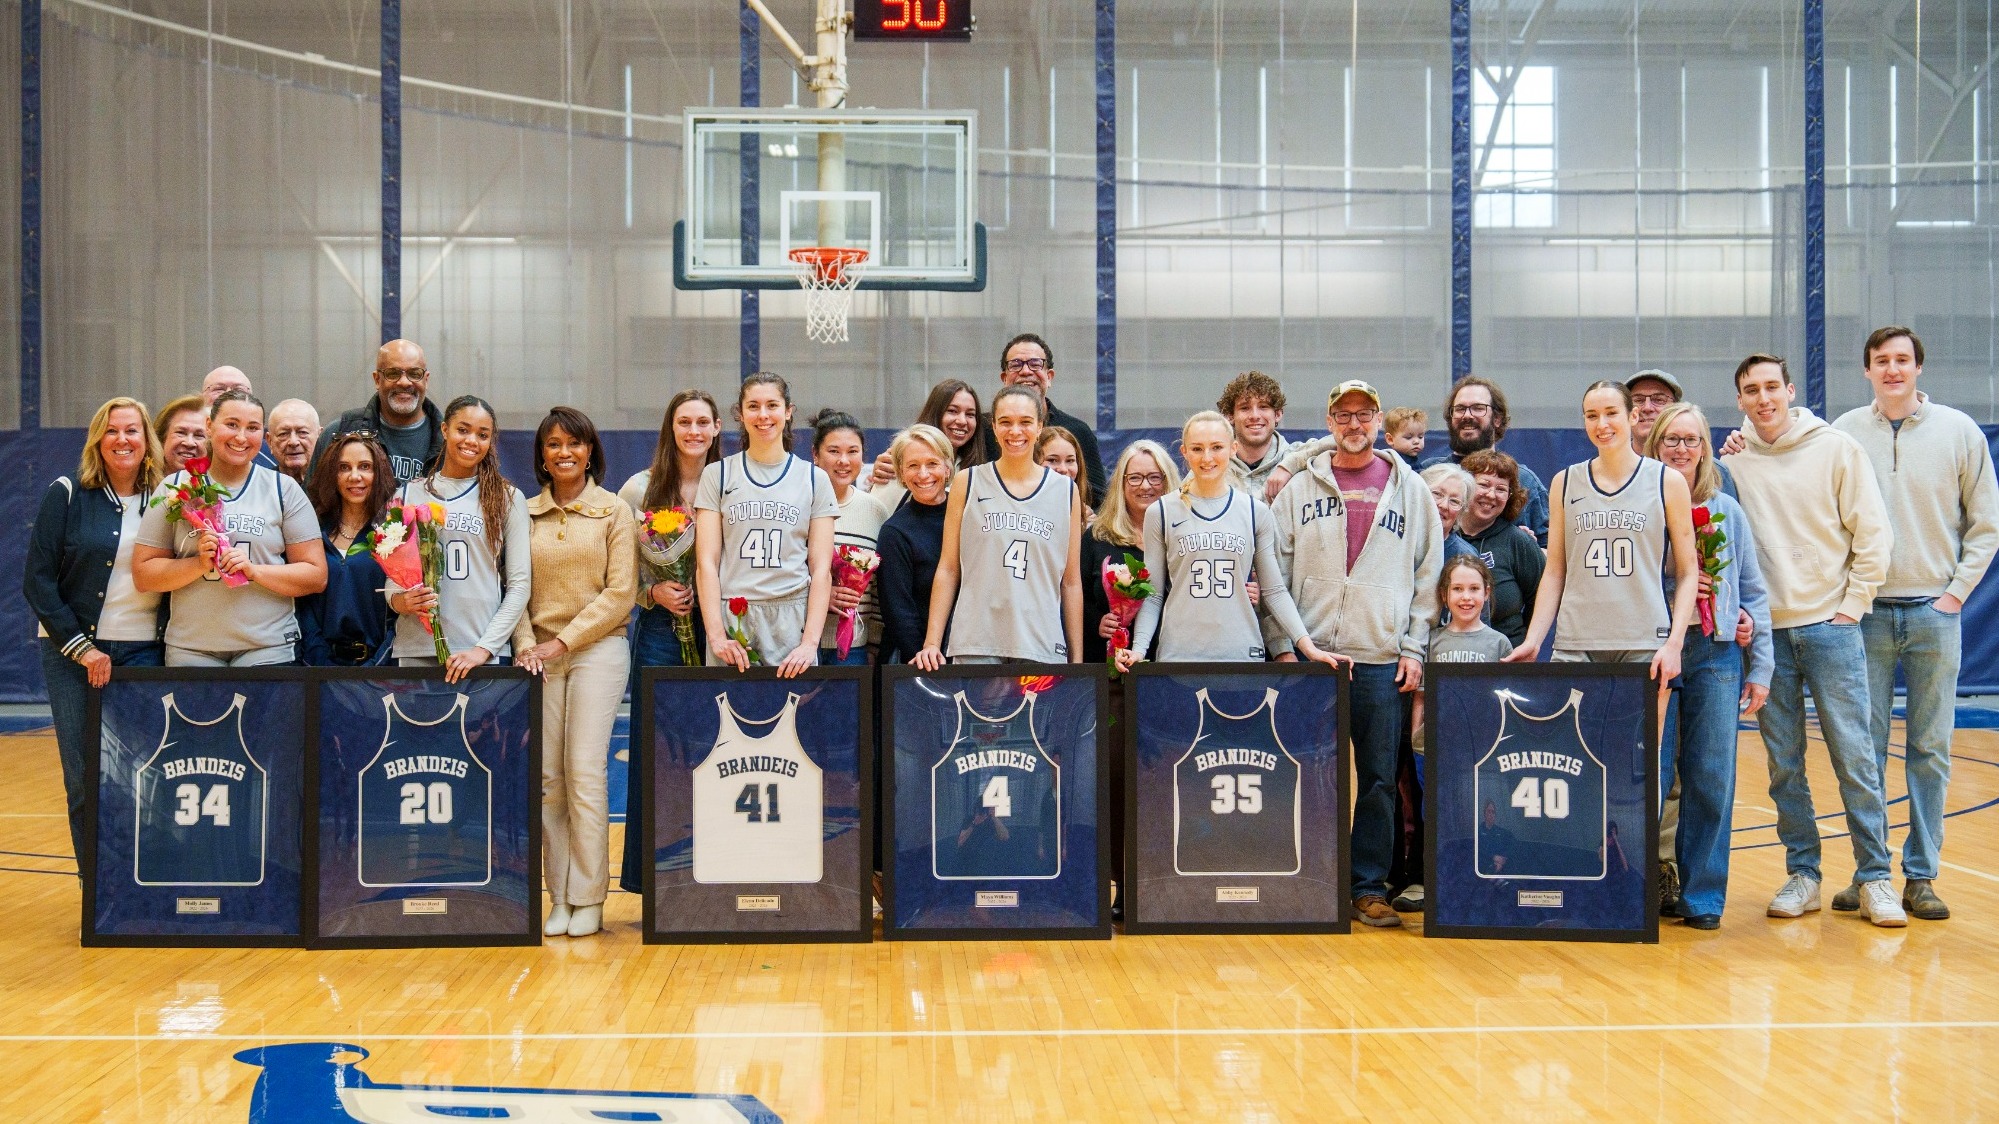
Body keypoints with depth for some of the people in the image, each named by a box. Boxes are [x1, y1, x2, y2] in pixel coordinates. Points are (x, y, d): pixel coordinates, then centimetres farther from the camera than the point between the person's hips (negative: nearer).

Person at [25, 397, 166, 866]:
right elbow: (37, 581, -2)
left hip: (142, 652, 1)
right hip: (72, 651, -1)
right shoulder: (67, 494, 0)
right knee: (84, 783, -1)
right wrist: (82, 649, -8)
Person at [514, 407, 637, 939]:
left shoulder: (614, 510, 3)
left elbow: (620, 592, -3)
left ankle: (588, 899, -2)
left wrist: (563, 641, -9)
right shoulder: (525, 514, 11)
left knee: (584, 772, -9)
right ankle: (559, 898, 8)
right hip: (540, 654, 3)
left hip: (597, 649, -3)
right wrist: (526, 643, -8)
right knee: (547, 777, 1)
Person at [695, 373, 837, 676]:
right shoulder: (717, 474, 9)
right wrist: (716, 634, -10)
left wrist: (810, 642, -8)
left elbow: (821, 569, 3)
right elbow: (706, 563, 2)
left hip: (792, 623, 0)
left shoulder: (813, 478, 9)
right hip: (731, 620, 0)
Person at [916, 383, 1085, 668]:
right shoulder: (968, 482, 6)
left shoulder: (1066, 491, 9)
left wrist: (1077, 660, 8)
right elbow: (948, 569, 6)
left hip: (1042, 648, 1)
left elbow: (1071, 581, 10)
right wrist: (931, 642, 0)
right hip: (975, 646, -1)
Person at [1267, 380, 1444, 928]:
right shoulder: (1299, 489, 9)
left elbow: (1428, 574, 8)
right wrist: (1282, 646, -2)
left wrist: (1414, 647, 1)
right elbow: (1275, 575, 6)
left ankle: (1370, 887, 11)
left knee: (1379, 779, 2)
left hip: (1383, 658, 0)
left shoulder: (1410, 488, 10)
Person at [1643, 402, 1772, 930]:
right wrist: (1672, 586, -15)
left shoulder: (1728, 511, 10)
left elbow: (1753, 591, 11)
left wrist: (1761, 668, 7)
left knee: (1711, 778, 2)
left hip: (1715, 654, 2)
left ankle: (1703, 894, 12)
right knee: (1652, 777, -2)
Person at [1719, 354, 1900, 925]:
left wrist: (1851, 605, -5)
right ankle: (1802, 873, 16)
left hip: (1830, 626, -2)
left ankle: (1875, 877, 10)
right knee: (1784, 762, 6)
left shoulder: (1838, 449, 0)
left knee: (1855, 756, -1)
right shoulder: (1732, 461, 5)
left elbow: (1874, 534, 0)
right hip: (1765, 631, 2)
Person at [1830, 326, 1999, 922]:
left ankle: (1920, 875, 11)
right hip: (1866, 611, 0)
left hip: (1935, 611, 0)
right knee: (1865, 750, 2)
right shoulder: (1843, 433, 2)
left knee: (1930, 750, 4)